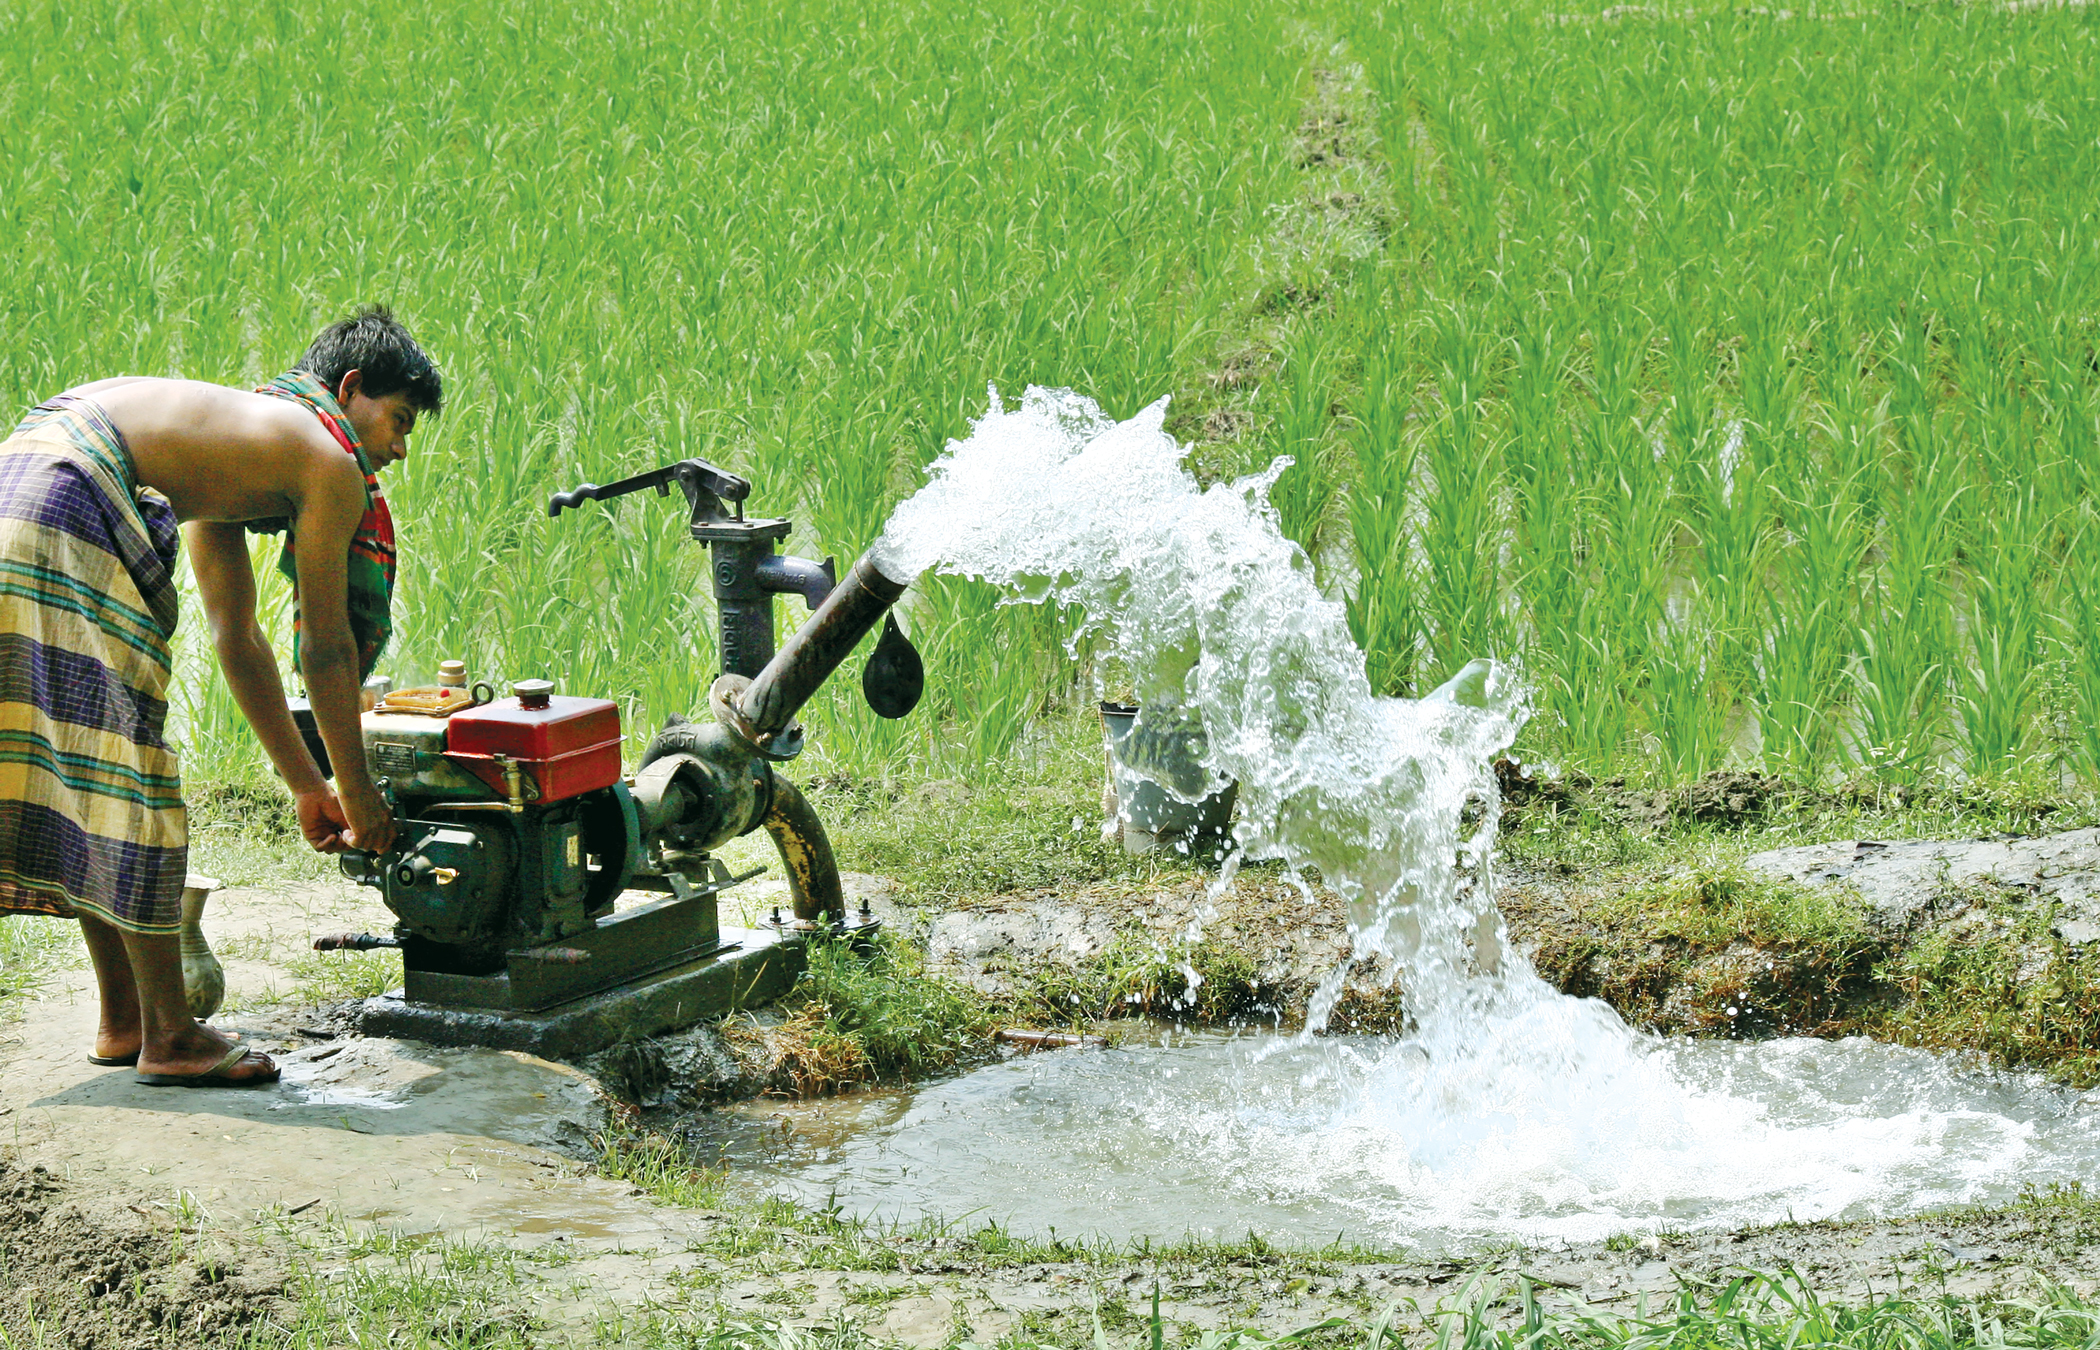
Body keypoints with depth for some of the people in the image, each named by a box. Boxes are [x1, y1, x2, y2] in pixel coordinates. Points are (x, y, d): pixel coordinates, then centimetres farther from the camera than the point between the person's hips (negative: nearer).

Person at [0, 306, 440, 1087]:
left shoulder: (234, 445, 31)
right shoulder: (330, 465, 4)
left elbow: (237, 638, 35)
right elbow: (325, 650, 7)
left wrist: (306, 784, 38)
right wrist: (357, 793, 18)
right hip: (63, 518, -10)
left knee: (83, 775, 15)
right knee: (123, 767, -2)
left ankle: (123, 1020, 23)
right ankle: (169, 1037, 5)